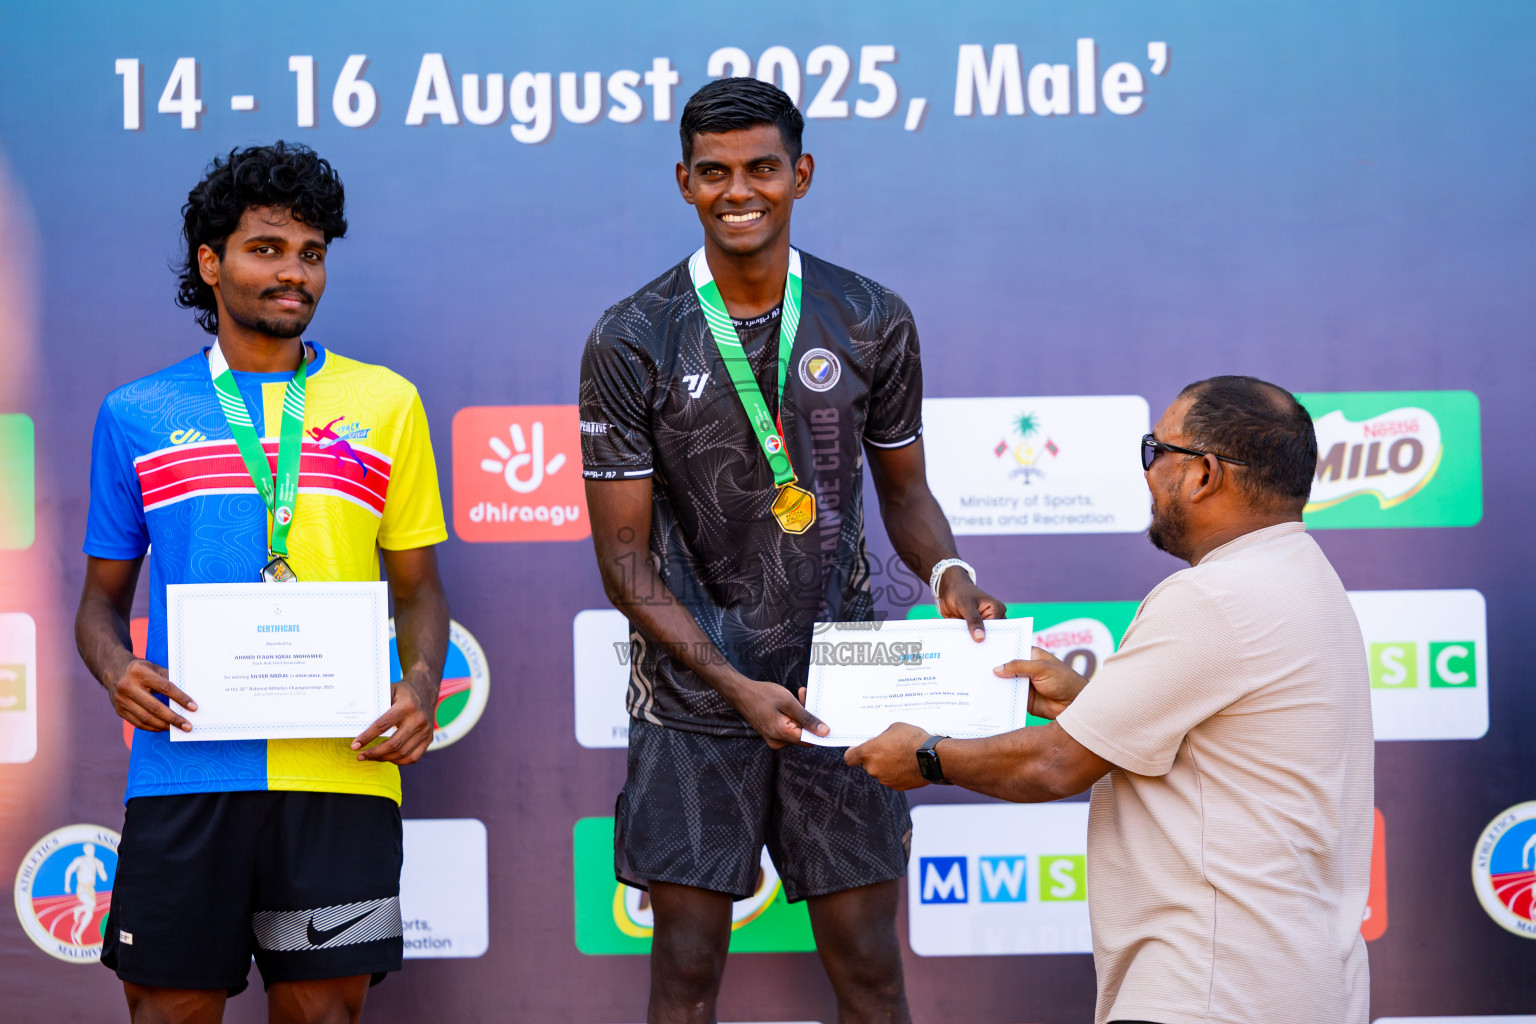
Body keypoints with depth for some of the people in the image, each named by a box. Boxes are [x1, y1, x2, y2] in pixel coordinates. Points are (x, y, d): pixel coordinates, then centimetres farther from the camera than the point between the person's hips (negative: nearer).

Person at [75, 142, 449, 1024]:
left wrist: (423, 685, -5)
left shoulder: (384, 403, 12)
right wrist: (116, 670, -6)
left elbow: (418, 587, 14)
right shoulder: (136, 415, 11)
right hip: (185, 764, 0)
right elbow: (104, 595, 16)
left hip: (342, 765, 0)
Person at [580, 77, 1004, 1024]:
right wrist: (736, 686, -16)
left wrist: (946, 572, -10)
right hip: (693, 696, -1)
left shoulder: (872, 323, 0)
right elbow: (626, 560, -5)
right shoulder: (632, 344, -6)